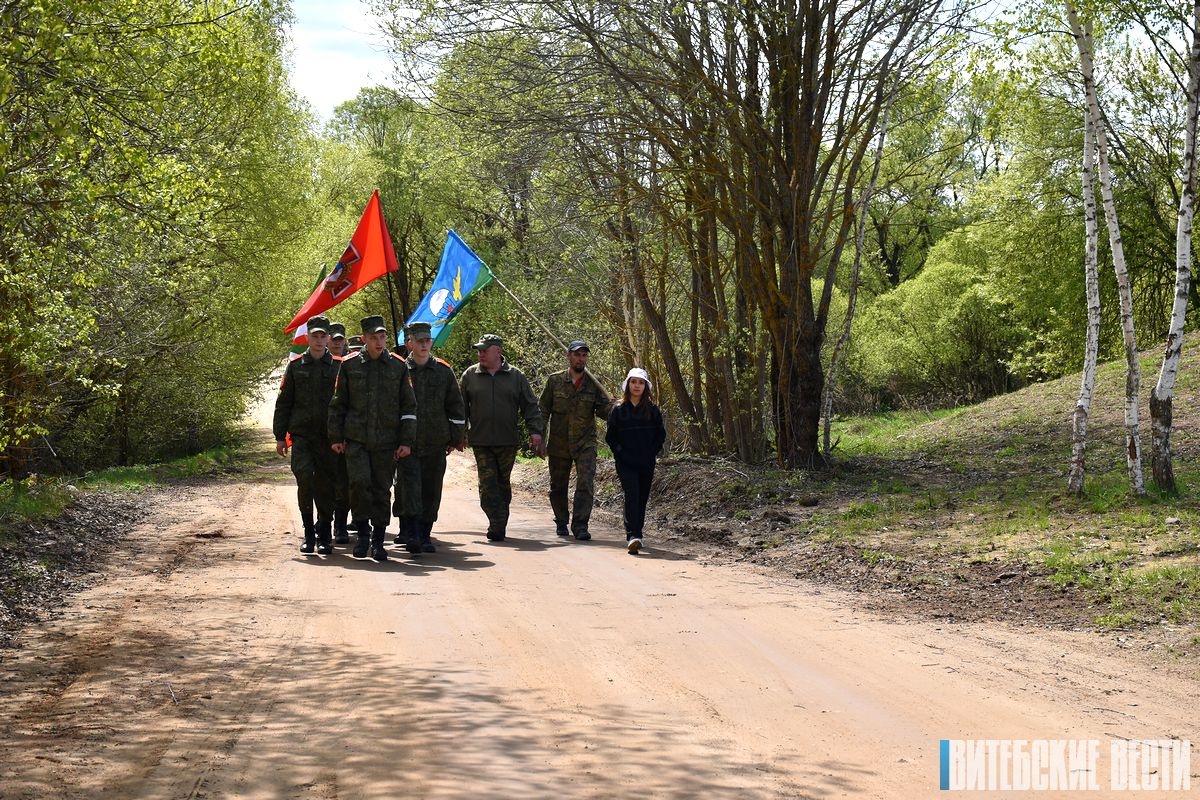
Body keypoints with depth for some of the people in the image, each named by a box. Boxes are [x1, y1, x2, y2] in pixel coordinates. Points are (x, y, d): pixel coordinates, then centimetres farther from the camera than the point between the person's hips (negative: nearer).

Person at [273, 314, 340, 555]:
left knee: (326, 485, 3)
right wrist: (280, 436, 5)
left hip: (328, 436, 0)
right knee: (304, 476, -17)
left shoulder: (337, 366, 6)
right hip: (301, 434, 0)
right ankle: (308, 532, -3)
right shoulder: (295, 365, 8)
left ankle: (323, 536, 17)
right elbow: (283, 402, 10)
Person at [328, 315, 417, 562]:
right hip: (355, 439, -1)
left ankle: (378, 541, 15)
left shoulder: (399, 367, 4)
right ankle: (362, 531, 3)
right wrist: (336, 437, 5)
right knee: (359, 481, -16)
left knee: (382, 490, 4)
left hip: (386, 441, 1)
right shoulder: (349, 365, 3)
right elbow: (338, 404, 9)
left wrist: (406, 441, 1)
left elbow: (409, 407, 6)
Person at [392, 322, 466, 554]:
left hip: (435, 445, 2)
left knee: (431, 492, 6)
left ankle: (424, 536, 15)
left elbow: (456, 407, 11)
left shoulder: (444, 371, 6)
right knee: (409, 488, -12)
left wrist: (456, 439, 9)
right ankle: (410, 534, -13)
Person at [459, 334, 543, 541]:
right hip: (481, 442, 0)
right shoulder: (470, 375, 6)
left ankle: (500, 524, 19)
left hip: (508, 441, 0)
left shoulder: (515, 376, 5)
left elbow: (530, 405, 7)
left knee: (503, 483, 9)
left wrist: (535, 430, -2)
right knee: (488, 484, -8)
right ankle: (497, 525, -10)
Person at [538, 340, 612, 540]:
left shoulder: (593, 384, 4)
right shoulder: (555, 381, 2)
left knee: (586, 484, -14)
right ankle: (561, 523, 29)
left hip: (585, 443, -1)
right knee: (558, 486, 11)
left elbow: (605, 409, 1)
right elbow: (543, 410, 5)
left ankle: (580, 525, -12)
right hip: (558, 444, 1)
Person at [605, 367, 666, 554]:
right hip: (626, 463, -2)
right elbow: (610, 436, 5)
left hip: (646, 464, 2)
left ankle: (636, 535, 19)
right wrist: (620, 453, -7)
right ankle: (632, 537, -27)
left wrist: (652, 453, -2)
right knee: (632, 495, -18)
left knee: (642, 499, 6)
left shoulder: (652, 411, 6)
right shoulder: (619, 411, 4)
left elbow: (661, 435, 9)